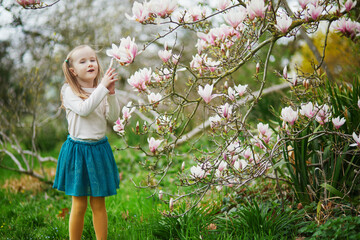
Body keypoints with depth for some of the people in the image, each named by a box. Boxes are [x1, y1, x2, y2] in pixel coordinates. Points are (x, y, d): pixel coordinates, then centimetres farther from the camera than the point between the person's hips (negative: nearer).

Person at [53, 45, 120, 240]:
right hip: (78, 149, -3)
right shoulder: (69, 91, -7)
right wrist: (102, 88, -26)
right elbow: (84, 109, -25)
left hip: (99, 149, 3)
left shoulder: (100, 91, 6)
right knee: (79, 204, 2)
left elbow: (113, 117, -3)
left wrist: (111, 94, -16)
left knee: (99, 204, 9)